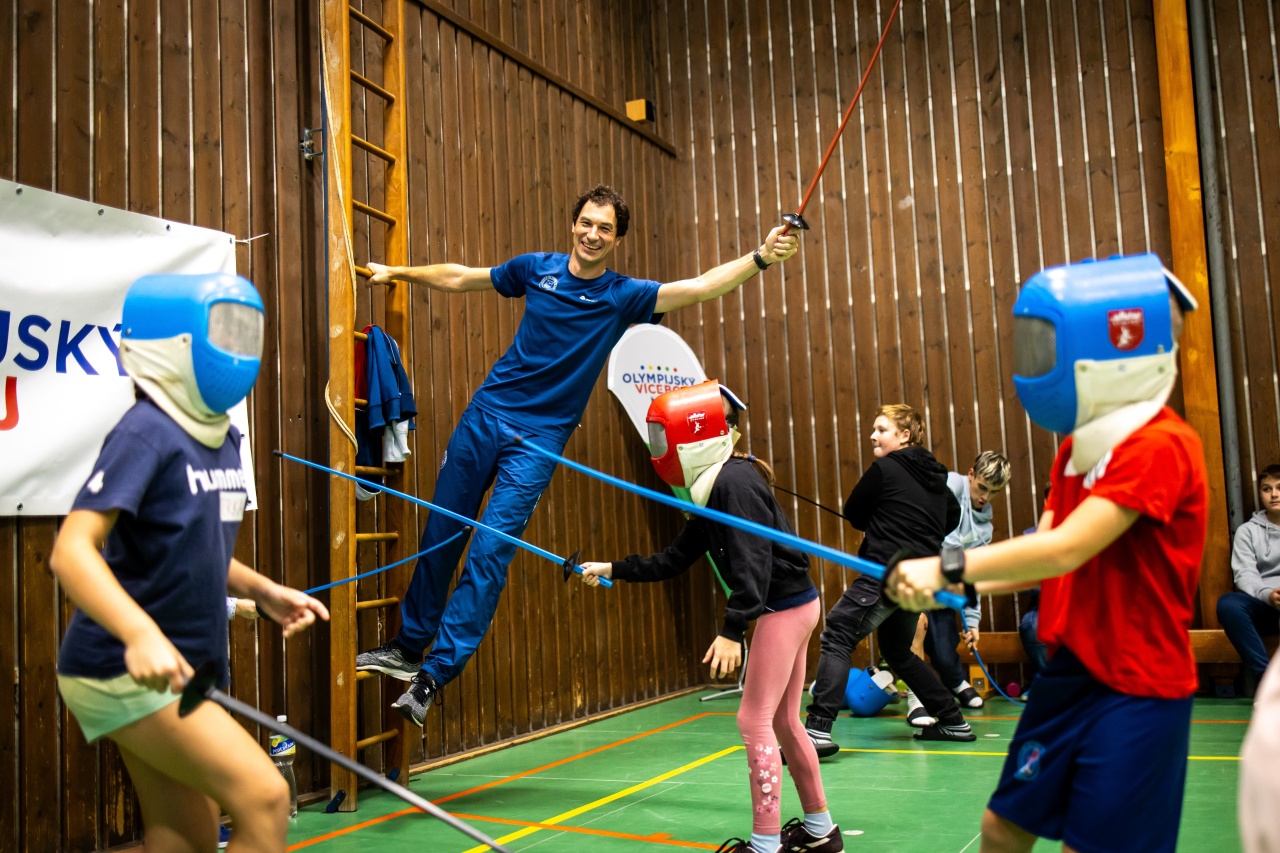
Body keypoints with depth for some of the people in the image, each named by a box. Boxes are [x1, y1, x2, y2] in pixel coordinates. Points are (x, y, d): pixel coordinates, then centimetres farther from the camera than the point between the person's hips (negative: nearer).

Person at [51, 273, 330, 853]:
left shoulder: (221, 436, 7)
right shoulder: (146, 432, -17)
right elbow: (72, 551, -27)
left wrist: (262, 591, 4)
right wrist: (142, 635, -42)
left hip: (180, 668, 8)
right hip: (124, 671, -8)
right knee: (263, 796, -13)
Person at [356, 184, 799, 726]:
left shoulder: (622, 296, -4)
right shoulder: (537, 269, 3)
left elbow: (701, 287, -16)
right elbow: (459, 279, 17)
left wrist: (761, 257, -29)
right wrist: (397, 272, 20)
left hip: (538, 439, -3)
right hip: (486, 414, 3)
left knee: (490, 553, -8)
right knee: (440, 534, 10)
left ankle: (434, 675, 1)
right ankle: (408, 648, 28)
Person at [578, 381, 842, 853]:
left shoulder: (735, 481, -18)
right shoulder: (716, 488, 11)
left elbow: (752, 561, -27)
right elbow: (673, 560, 15)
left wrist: (731, 631, -31)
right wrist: (612, 570, 13)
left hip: (785, 607, -10)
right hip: (790, 606, 10)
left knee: (754, 721, -4)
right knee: (782, 723, 16)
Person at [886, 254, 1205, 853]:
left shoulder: (1161, 446, -19)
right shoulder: (1078, 446, 7)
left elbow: (1064, 551, -27)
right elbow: (1046, 561, 3)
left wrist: (949, 566, -23)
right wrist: (942, 584, -11)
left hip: (1137, 691, -8)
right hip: (1067, 674, 8)